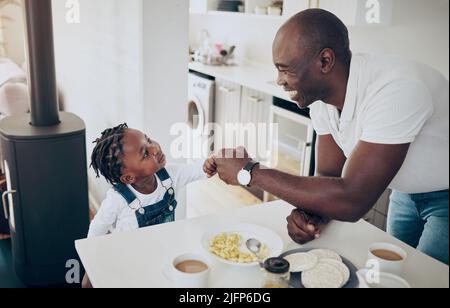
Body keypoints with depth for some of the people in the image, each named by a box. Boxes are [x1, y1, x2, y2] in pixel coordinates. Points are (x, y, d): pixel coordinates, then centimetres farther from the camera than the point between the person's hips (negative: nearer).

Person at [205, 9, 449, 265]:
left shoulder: (396, 89, -38)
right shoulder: (319, 93, -13)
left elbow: (351, 200, -41)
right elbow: (329, 176, -6)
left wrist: (250, 171, -35)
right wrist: (311, 215, -30)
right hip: (407, 192, 6)